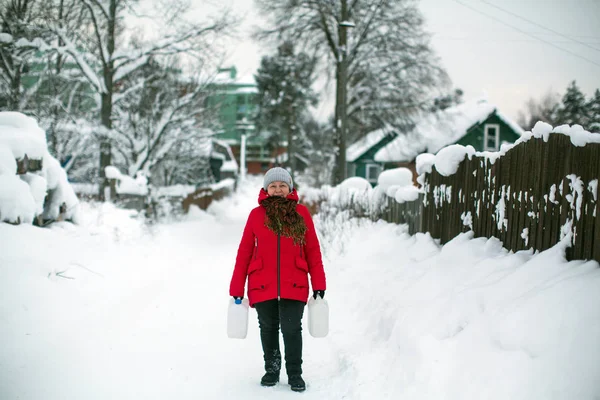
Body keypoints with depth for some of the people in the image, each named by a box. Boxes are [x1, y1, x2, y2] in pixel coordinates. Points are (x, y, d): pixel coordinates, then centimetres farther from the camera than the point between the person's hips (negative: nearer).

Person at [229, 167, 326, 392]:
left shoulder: (301, 213, 1)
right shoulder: (257, 214, 1)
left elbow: (313, 251, 3)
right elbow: (244, 253, 2)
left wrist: (318, 284, 1)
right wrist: (237, 289, 1)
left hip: (294, 286, -1)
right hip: (262, 286, 1)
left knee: (292, 329, -2)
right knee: (268, 329, 13)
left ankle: (295, 374, 14)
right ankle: (271, 370, 30)